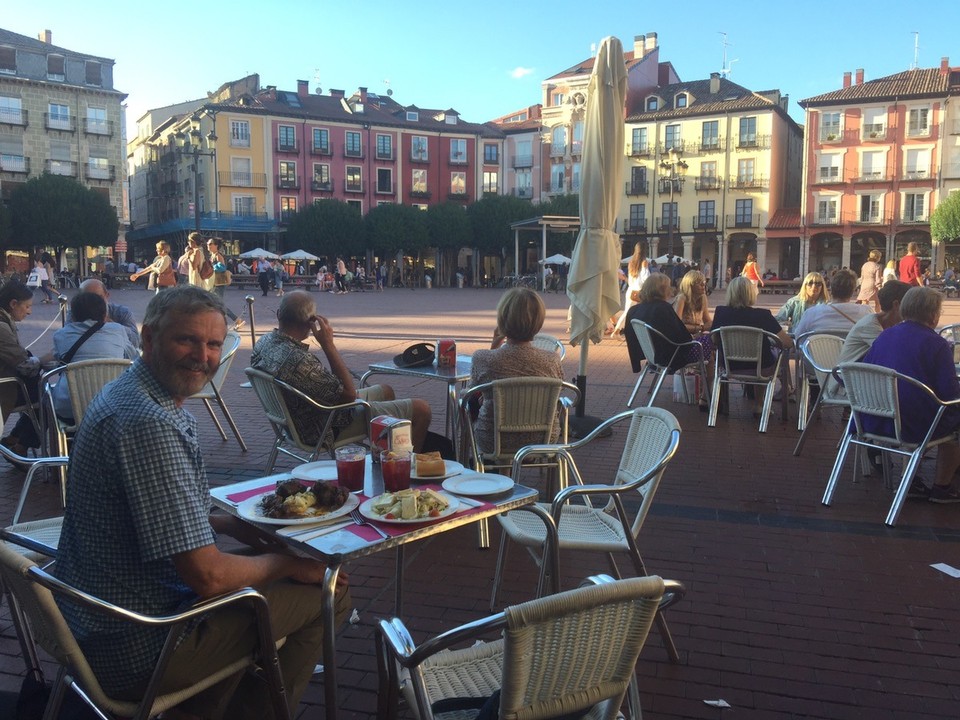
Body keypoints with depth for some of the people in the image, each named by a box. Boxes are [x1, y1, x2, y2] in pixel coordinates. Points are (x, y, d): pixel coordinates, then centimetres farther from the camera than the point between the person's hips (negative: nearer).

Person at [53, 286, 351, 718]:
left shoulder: (124, 393, 5)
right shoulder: (149, 423, -28)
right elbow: (208, 576, -27)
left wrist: (232, 525, 6)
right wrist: (286, 563, -10)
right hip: (135, 650, -10)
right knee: (328, 593, -2)